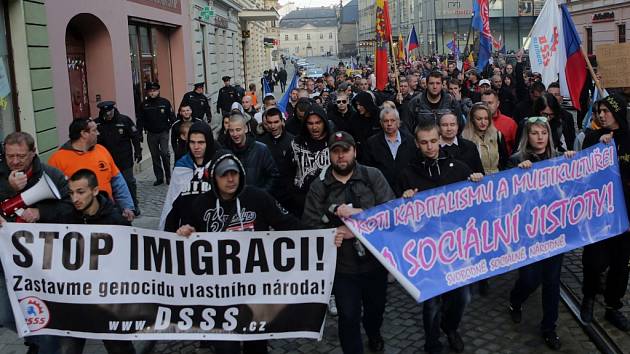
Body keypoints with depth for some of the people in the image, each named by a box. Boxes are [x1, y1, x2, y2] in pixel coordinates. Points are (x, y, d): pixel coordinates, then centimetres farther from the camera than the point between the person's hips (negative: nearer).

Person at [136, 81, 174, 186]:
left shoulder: (165, 102, -3)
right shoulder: (144, 105, 2)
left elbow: (172, 117, 2)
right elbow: (140, 120, 3)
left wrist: (167, 128, -3)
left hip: (163, 133, -3)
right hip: (151, 134, 3)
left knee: (165, 153, -12)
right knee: (155, 156, 8)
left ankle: (168, 176, 4)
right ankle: (159, 178, 17)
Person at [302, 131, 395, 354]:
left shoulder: (373, 176, -4)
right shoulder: (319, 186, -3)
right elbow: (311, 225, -6)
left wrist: (360, 213, -26)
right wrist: (333, 233, -24)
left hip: (375, 259, 1)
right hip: (343, 265, -1)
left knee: (376, 306, 23)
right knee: (348, 317, 4)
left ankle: (373, 333, 55)